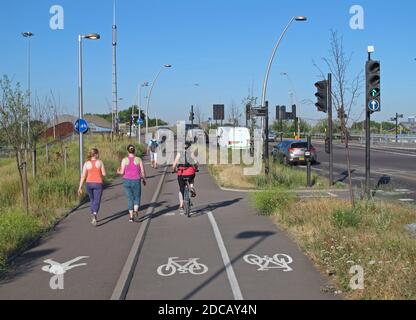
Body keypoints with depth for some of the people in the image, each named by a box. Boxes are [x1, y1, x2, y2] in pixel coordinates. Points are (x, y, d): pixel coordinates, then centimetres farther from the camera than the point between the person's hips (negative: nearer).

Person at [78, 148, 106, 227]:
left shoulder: (86, 163, -1)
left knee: (92, 200, 23)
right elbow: (104, 174, -4)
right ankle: (94, 215, -31)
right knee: (97, 202, -5)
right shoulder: (100, 162, -6)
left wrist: (80, 187, -2)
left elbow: (83, 176, -4)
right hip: (98, 184, -3)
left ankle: (94, 217, 30)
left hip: (89, 184, 3)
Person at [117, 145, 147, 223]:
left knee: (130, 199, 12)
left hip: (127, 181, 1)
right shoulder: (139, 159, -4)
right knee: (137, 198, 16)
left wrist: (118, 172, 18)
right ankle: (136, 211, -10)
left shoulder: (124, 160, -4)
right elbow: (143, 172, -3)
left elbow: (122, 172, -5)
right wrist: (144, 180, 13)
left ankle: (131, 216, 8)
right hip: (136, 181, -1)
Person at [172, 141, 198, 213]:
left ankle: (181, 206, 8)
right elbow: (196, 163, -2)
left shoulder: (179, 154, 12)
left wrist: (174, 170, 24)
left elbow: (174, 165, 5)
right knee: (192, 179, 37)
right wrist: (196, 169, 17)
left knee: (181, 190, 16)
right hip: (190, 173, -1)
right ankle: (192, 188, 10)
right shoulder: (191, 154, 10)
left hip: (181, 174, 1)